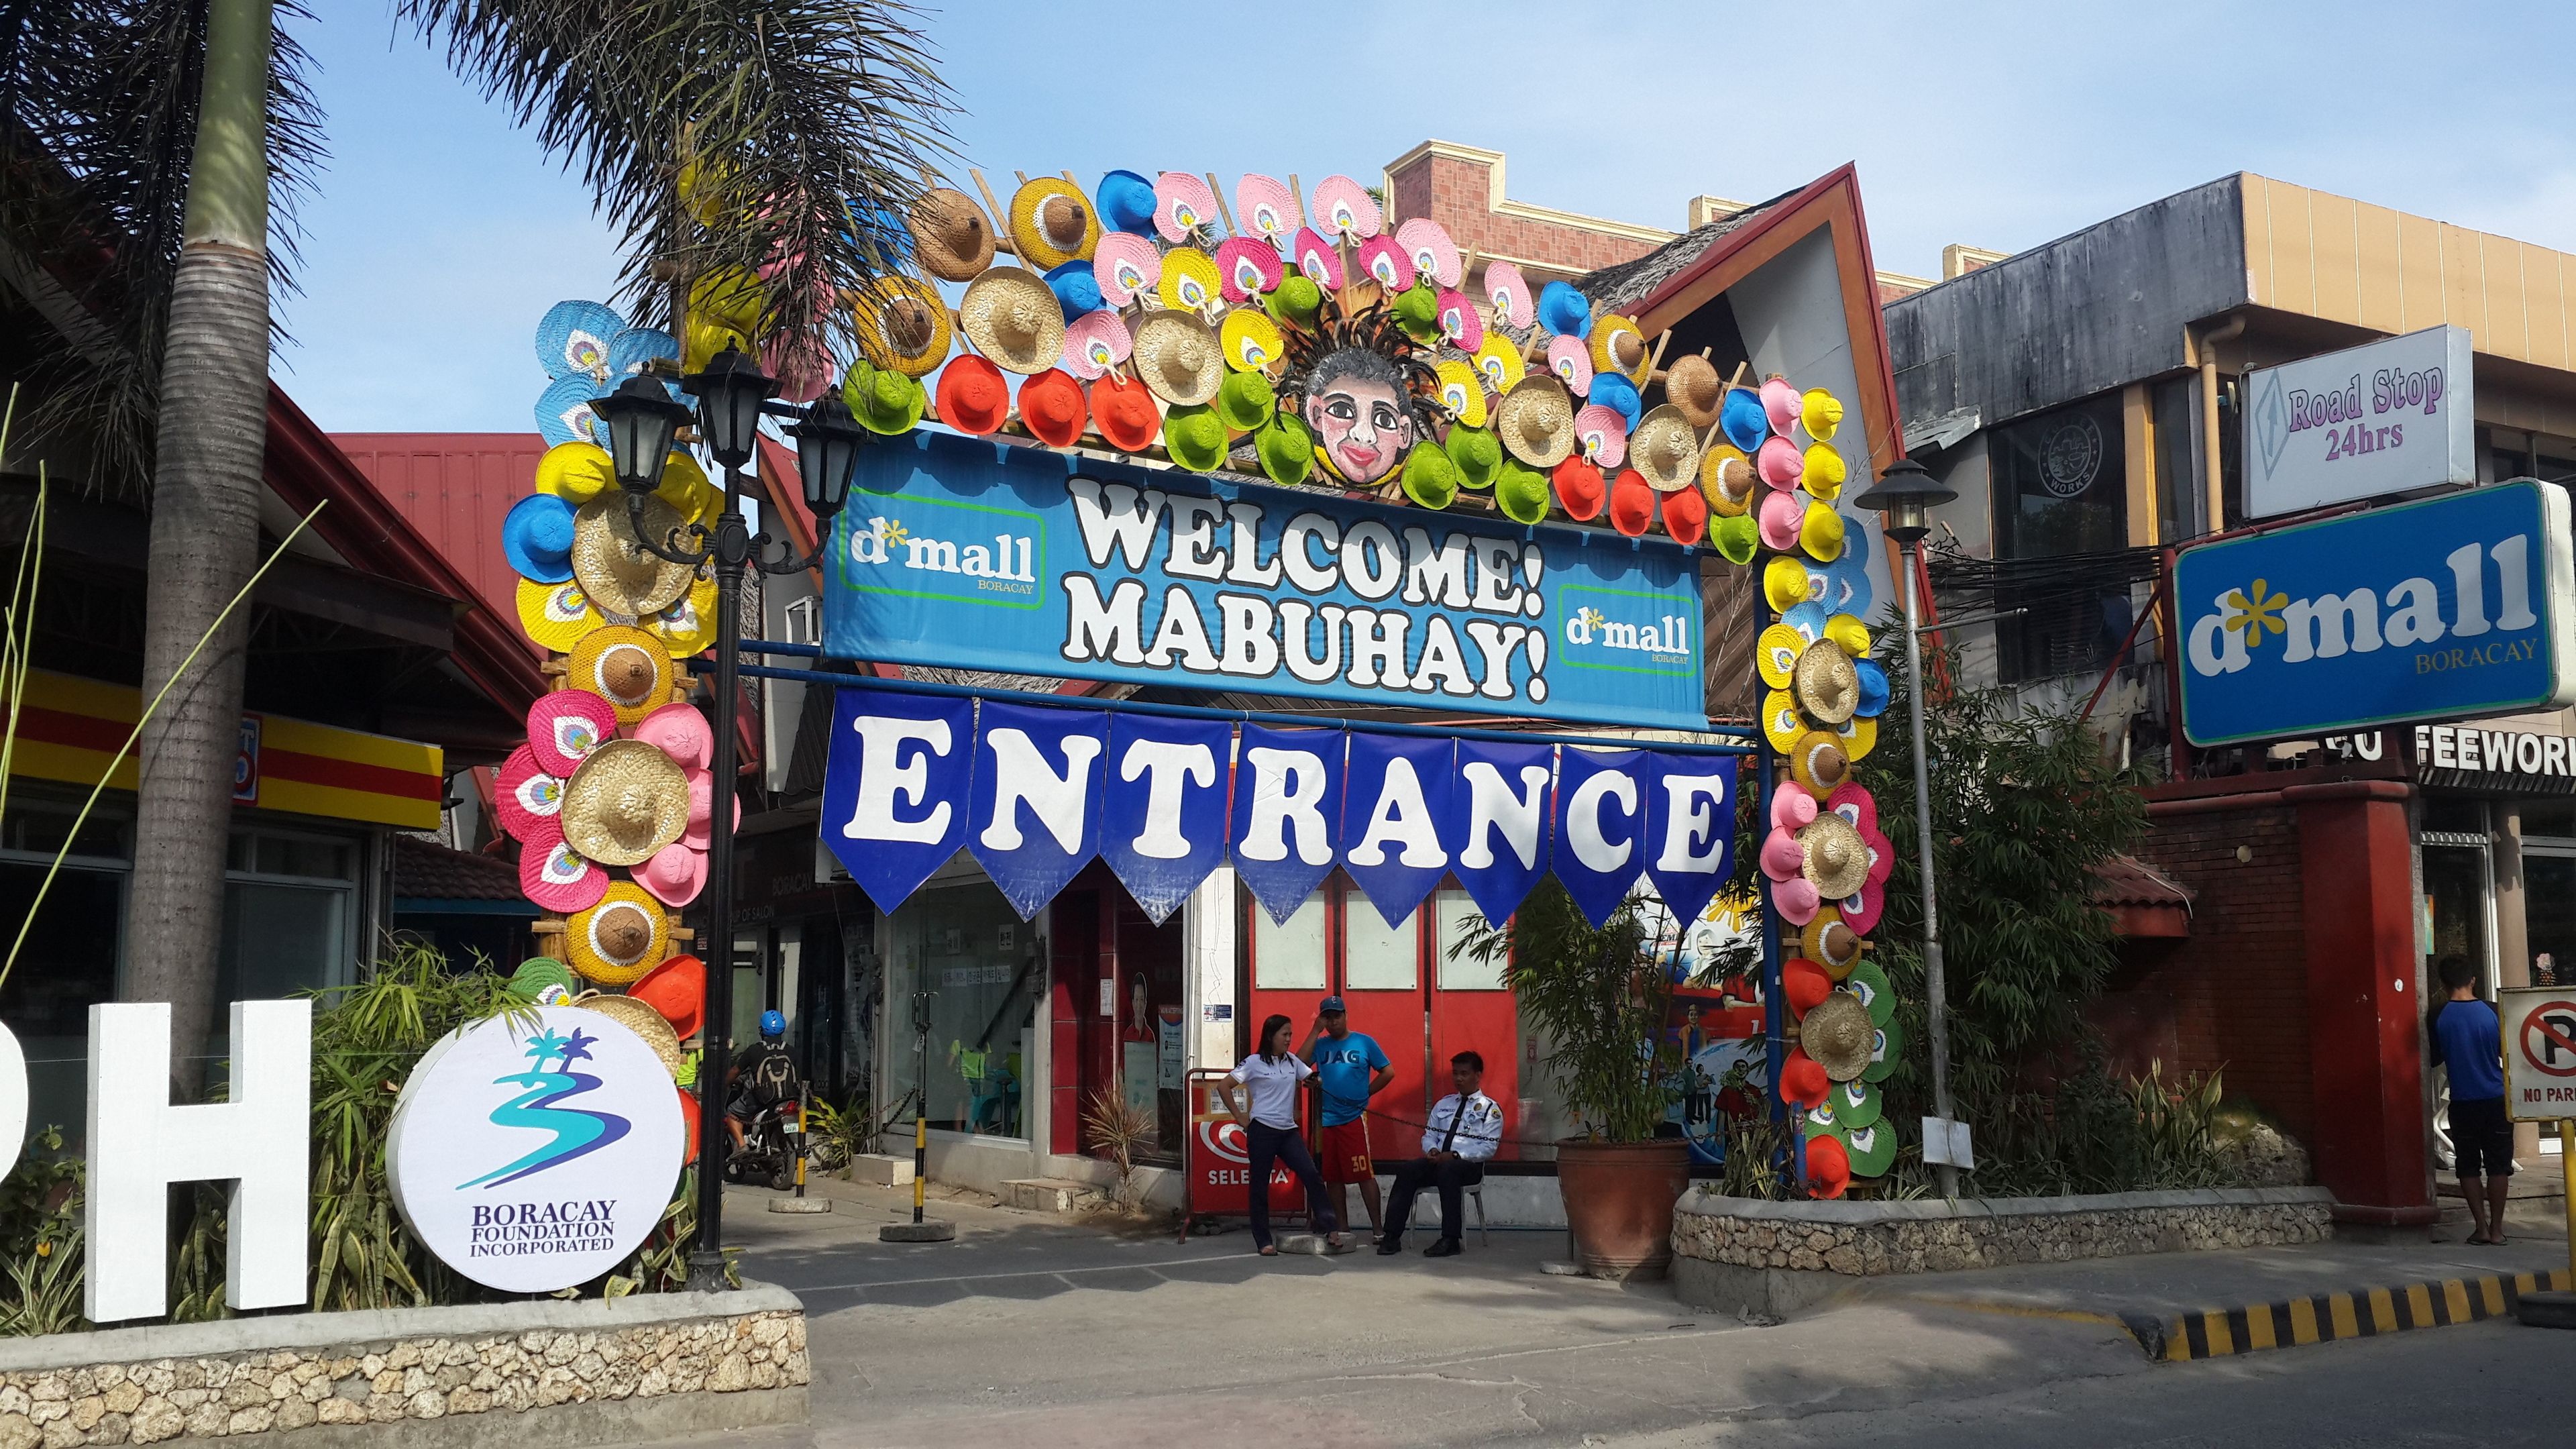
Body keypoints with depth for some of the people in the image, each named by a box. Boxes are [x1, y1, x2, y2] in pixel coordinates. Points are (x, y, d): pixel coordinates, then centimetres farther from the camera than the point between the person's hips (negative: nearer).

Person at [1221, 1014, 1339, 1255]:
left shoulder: (1293, 1061, 11)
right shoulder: (1254, 1063, -4)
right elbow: (1224, 1086, -5)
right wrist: (1240, 1117, -5)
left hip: (1288, 1131, 4)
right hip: (1262, 1130, -4)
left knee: (1311, 1175, -8)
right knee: (1260, 1186, 2)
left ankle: (1331, 1228, -6)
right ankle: (1264, 1242, 9)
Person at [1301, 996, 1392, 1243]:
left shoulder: (1364, 1042, 2)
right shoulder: (1320, 1044, 8)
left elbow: (1388, 1073, 4)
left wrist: (1365, 1093, 1)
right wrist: (1315, 1031, -8)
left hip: (1354, 1118, -4)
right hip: (1326, 1119, 4)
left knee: (1364, 1174, -7)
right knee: (1333, 1177, 9)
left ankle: (1377, 1228, -3)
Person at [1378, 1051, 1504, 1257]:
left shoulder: (1490, 1109, 4)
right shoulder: (1444, 1104, 23)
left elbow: (1488, 1148, -6)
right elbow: (1429, 1135, 22)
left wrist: (1455, 1156, -18)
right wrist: (1432, 1150, -3)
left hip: (1469, 1165, -5)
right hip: (1437, 1161, 5)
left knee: (1447, 1170, -38)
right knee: (1407, 1170, -24)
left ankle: (1450, 1240, -36)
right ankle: (1392, 1237, -29)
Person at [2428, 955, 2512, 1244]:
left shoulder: (2439, 1016, -8)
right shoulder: (2491, 1012, -7)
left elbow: (2434, 1059, 1)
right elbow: (2506, 1053, 3)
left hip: (2462, 1101, 0)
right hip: (2496, 1098, 1)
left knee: (2468, 1166, 8)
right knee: (2498, 1165, 8)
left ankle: (2481, 1227, 7)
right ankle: (2496, 1228, 10)